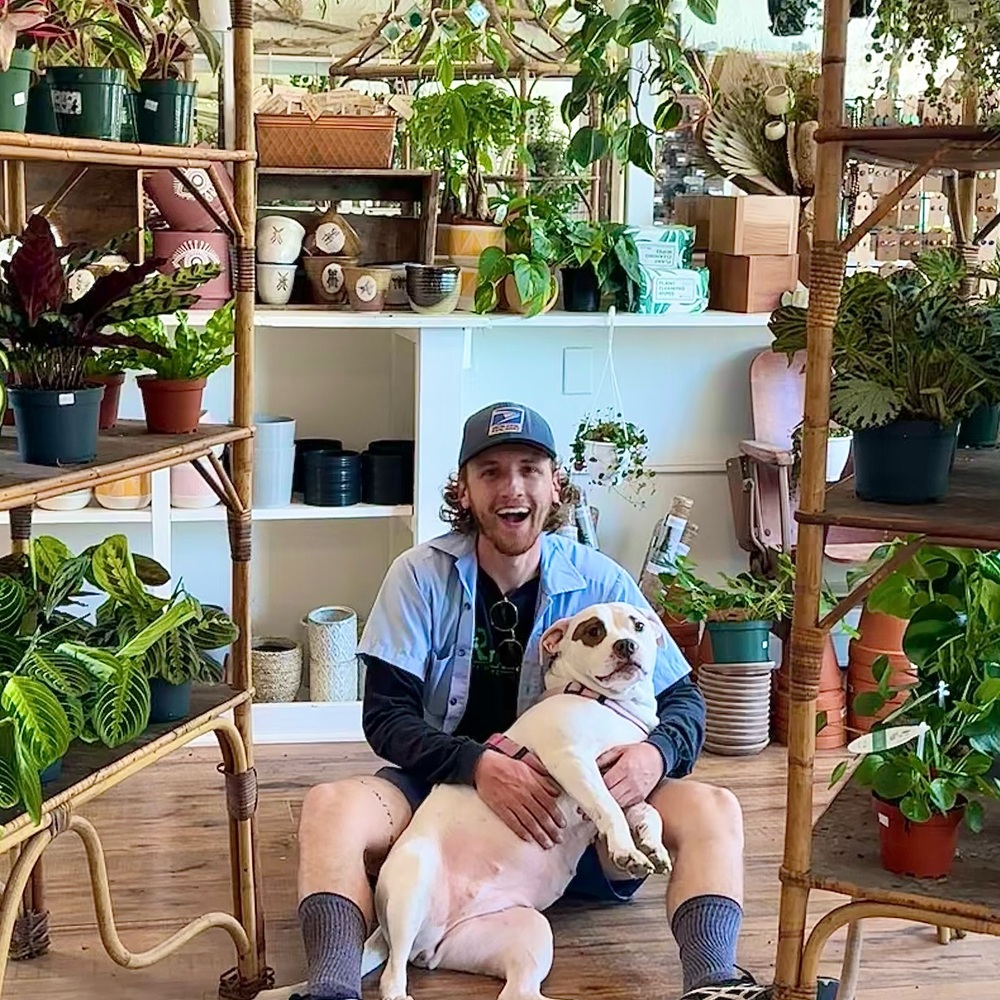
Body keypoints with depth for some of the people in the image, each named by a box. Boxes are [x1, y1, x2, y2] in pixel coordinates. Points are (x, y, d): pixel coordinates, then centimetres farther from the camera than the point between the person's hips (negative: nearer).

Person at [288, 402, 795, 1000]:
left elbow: (683, 701, 2)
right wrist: (478, 764, -27)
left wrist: (656, 754, -23)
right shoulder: (422, 576, -4)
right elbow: (386, 715, -8)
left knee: (712, 811, -23)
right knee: (331, 807, -30)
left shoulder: (600, 582, -2)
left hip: (575, 800, 1)